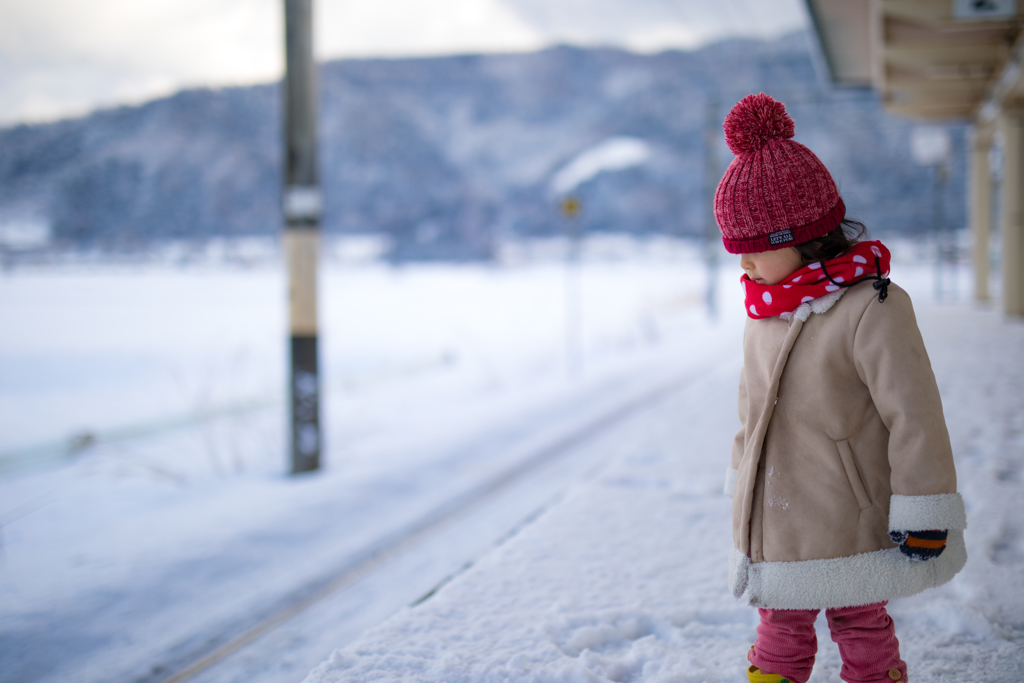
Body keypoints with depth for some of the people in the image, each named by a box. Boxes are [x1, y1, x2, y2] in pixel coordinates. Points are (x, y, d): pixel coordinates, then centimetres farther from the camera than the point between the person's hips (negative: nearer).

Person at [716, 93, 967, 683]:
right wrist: (743, 477, 23)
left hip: (850, 525, -6)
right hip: (776, 521, 7)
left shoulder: (871, 308, -19)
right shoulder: (767, 312, 6)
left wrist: (922, 517, -17)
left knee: (861, 629, 11)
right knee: (781, 631, 16)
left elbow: (915, 417, -19)